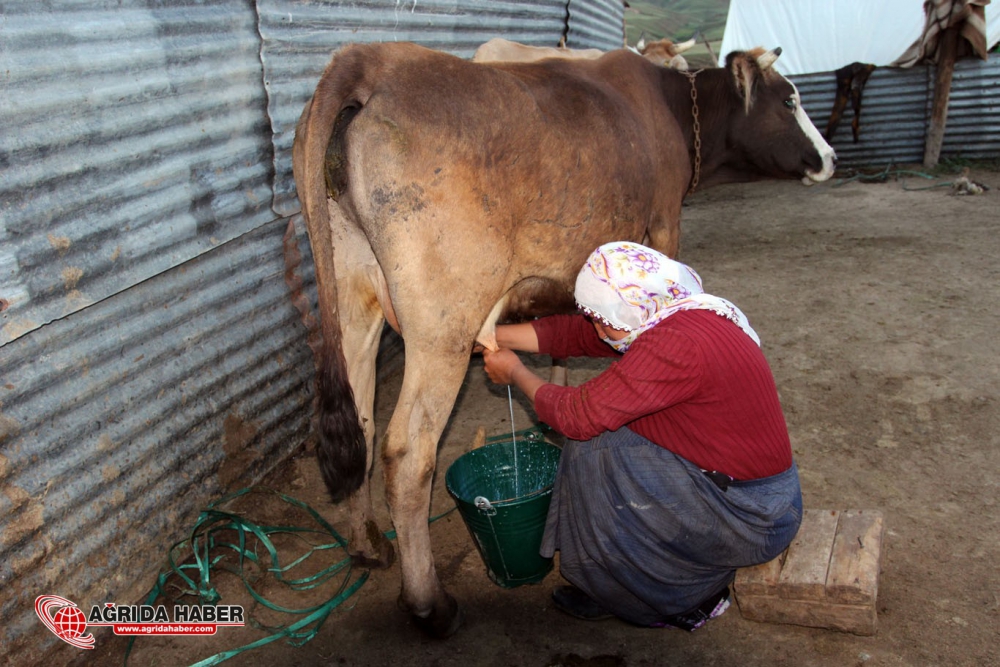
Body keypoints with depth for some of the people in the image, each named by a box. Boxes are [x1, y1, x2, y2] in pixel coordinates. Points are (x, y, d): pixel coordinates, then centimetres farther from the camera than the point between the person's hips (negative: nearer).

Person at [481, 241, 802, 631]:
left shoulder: (675, 346, -28)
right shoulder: (676, 317, 1)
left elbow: (577, 415, -22)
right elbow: (575, 334, 7)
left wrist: (515, 373, -5)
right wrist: (489, 335, 7)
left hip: (752, 521, -9)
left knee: (594, 452, -12)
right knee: (607, 431, 8)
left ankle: (681, 599, 7)